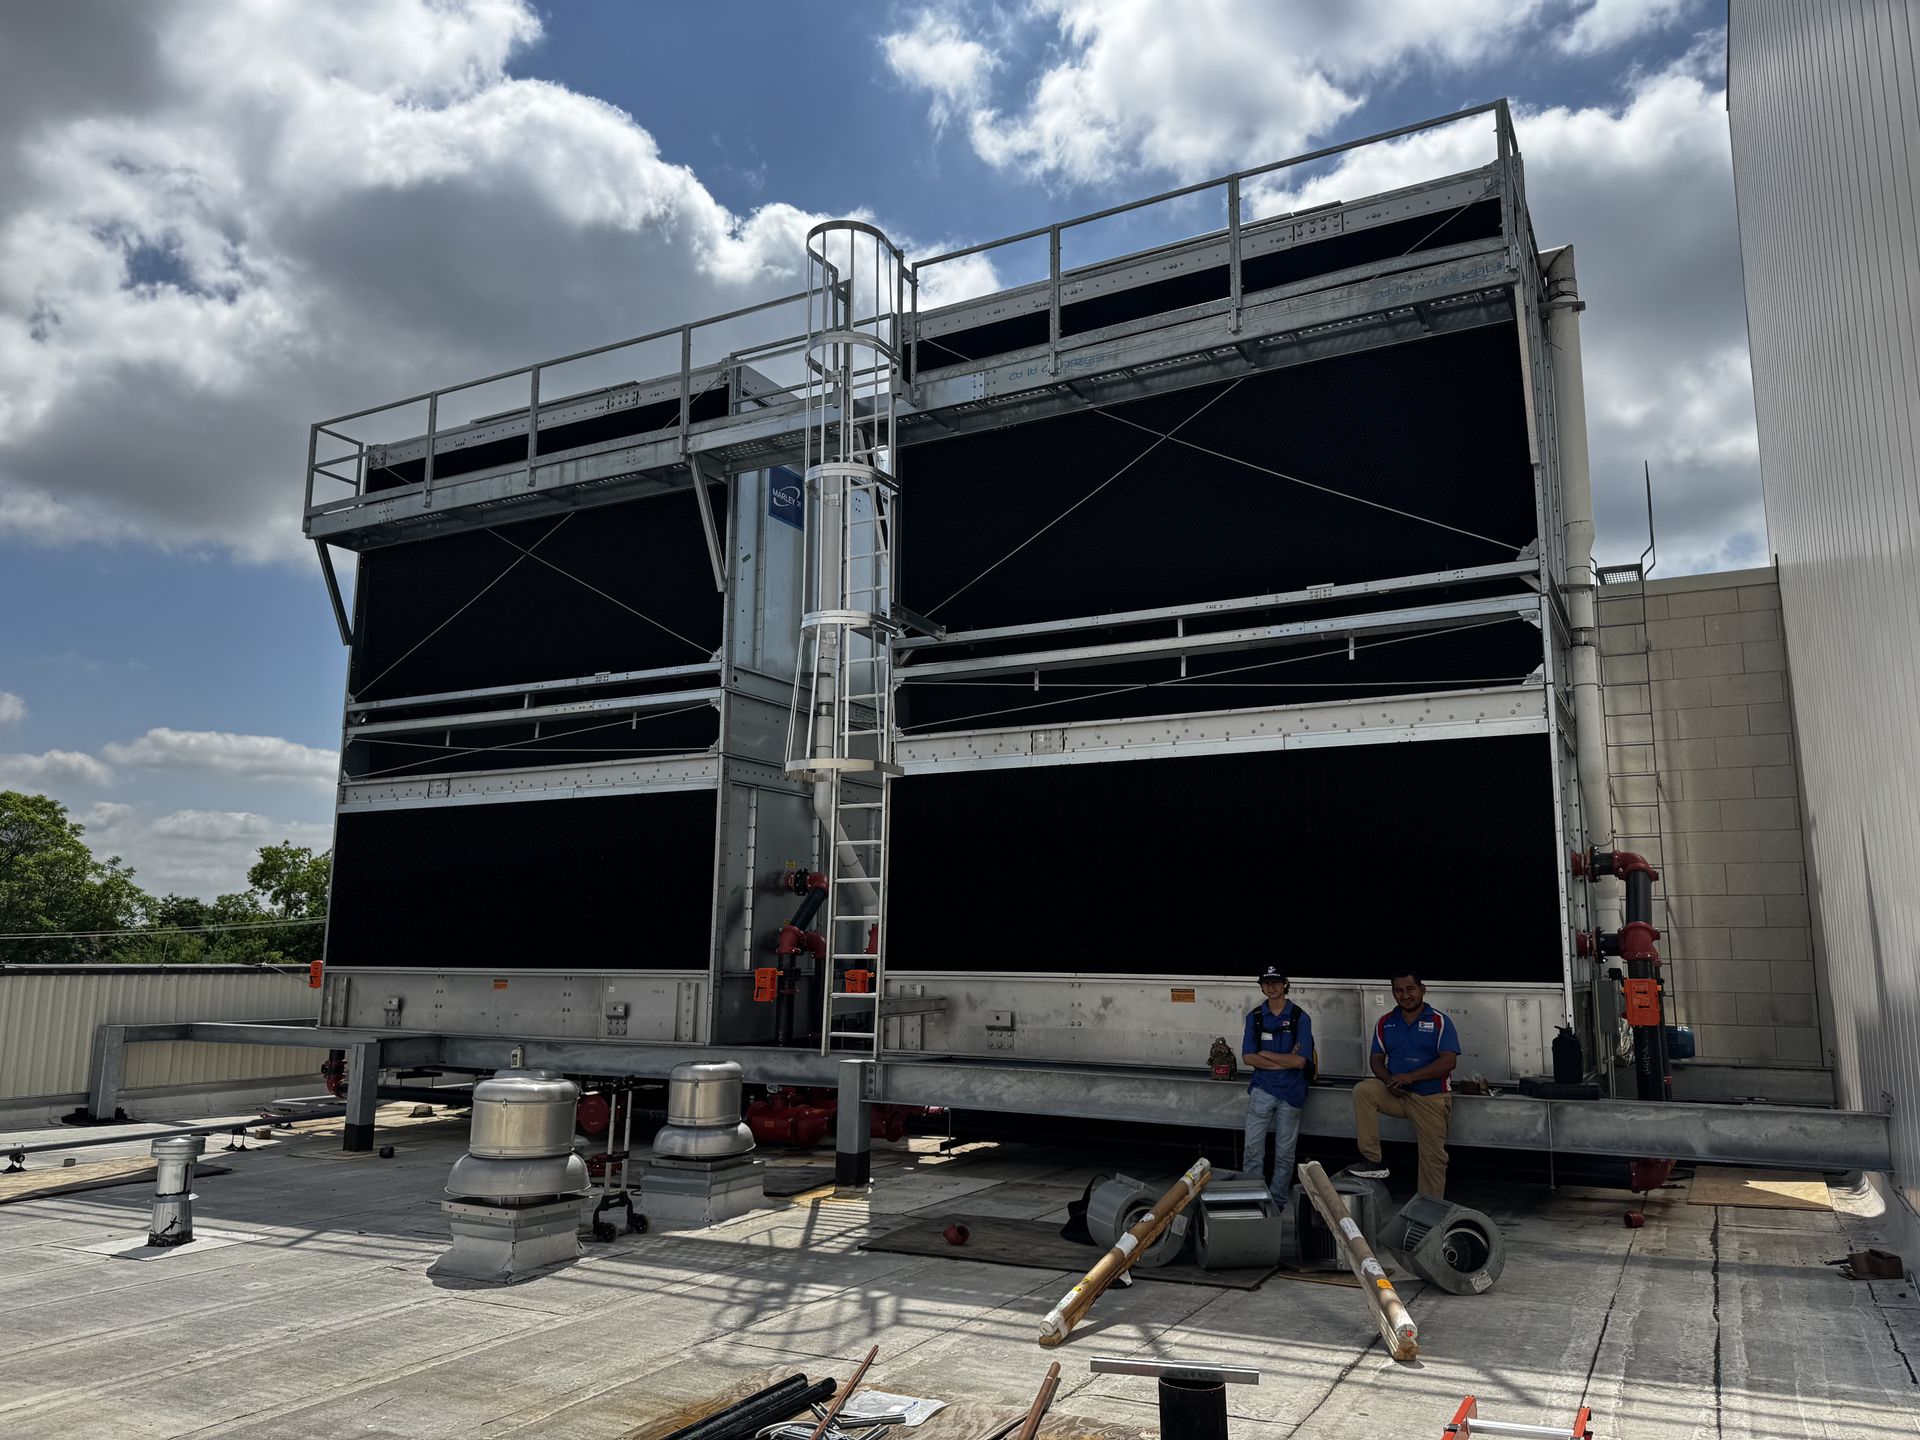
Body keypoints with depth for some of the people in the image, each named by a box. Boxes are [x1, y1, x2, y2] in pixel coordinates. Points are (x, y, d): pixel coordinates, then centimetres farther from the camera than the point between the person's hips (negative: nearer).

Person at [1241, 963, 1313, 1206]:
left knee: (1284, 1153, 8)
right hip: (1262, 1088, 1)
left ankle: (1278, 1201, 20)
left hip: (1291, 1092, -1)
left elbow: (1299, 1061, -13)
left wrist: (1266, 1054, -8)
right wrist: (1285, 1061, -12)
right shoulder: (1255, 1017, 2)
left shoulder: (1300, 1018, -4)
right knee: (1253, 1149, -2)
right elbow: (1248, 1057, -5)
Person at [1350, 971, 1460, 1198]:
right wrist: (1388, 1081, -15)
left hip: (1432, 1098, -2)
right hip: (1396, 1094, 3)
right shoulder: (1385, 1023, 7)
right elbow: (1376, 1059, 8)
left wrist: (1411, 1076, -22)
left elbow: (1449, 1061, -13)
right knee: (1363, 1090, -24)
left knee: (1432, 1157, -1)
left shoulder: (1440, 1022, -4)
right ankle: (1372, 1161, -21)